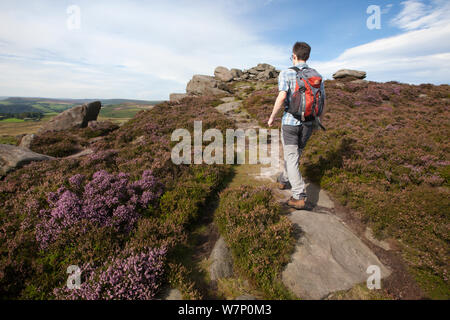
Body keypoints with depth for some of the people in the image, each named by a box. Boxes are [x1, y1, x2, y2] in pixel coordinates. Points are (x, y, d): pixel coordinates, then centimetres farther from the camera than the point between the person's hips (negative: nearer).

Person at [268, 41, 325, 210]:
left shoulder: (286, 73, -7)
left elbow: (282, 97, -20)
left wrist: (272, 117, -9)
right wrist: (317, 120, 21)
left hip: (290, 121, -5)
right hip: (308, 123, 5)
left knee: (291, 158, -1)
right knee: (295, 153, 21)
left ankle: (299, 197, -5)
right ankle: (284, 180, 40)